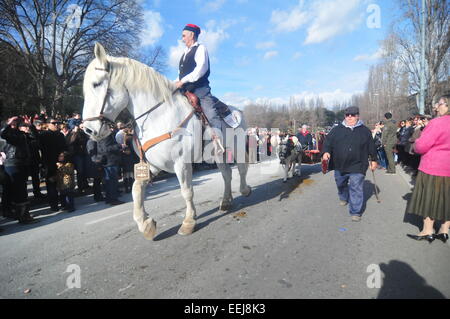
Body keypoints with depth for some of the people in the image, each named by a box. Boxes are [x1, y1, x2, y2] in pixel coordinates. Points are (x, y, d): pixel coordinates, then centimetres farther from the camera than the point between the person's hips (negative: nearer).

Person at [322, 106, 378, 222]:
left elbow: (371, 147, 10)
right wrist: (326, 152, -18)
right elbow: (328, 142, 1)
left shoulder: (365, 130, 3)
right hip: (339, 165, 3)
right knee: (341, 184, 21)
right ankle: (344, 198, 51)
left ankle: (356, 212, 5)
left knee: (356, 188, -5)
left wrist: (373, 160, 13)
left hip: (357, 166, -2)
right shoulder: (337, 130, 3)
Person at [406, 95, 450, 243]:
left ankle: (428, 231, 11)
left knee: (429, 198, 3)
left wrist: (416, 144, 2)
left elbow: (421, 146, -18)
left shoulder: (437, 122, -17)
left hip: (433, 168, -7)